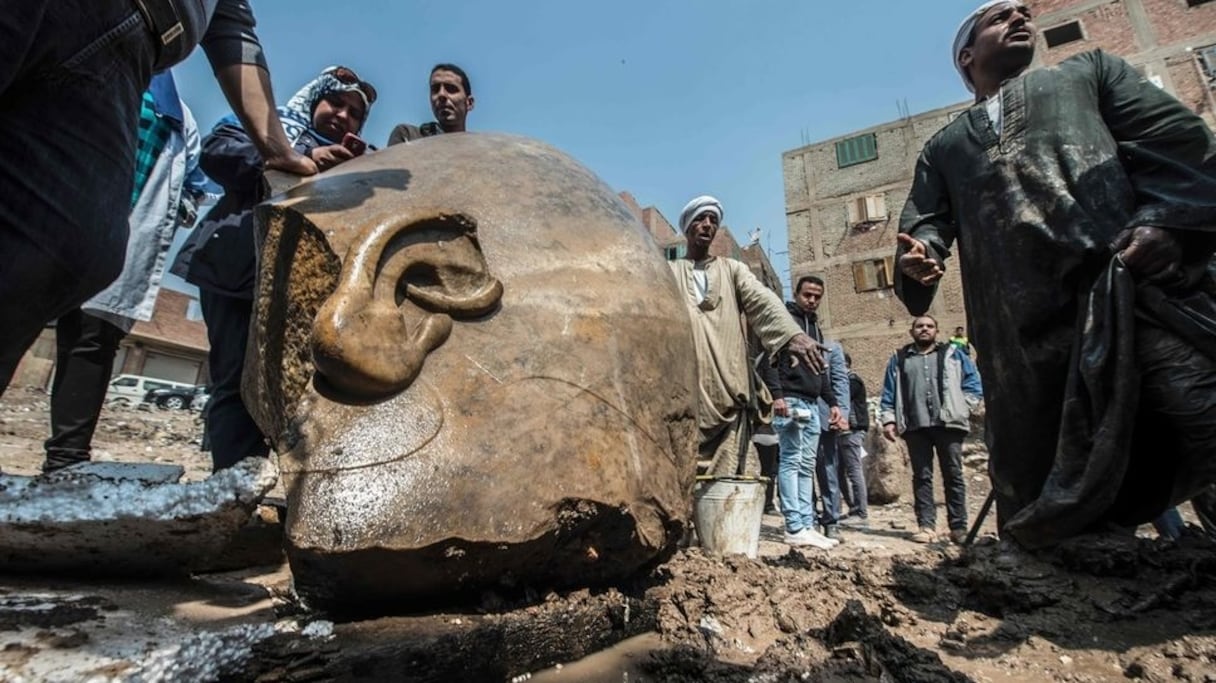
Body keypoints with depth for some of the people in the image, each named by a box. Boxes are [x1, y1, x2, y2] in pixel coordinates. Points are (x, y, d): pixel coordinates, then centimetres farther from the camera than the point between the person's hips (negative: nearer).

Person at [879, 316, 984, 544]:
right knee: (922, 476, 0)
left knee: (953, 475, 2)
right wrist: (888, 419, 1)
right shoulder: (899, 359, 16)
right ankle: (926, 525, 2)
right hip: (915, 426, 1)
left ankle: (959, 527, 7)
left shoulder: (953, 355, 14)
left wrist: (962, 407, -3)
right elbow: (889, 393, 11)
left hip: (948, 423, 0)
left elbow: (974, 384, 9)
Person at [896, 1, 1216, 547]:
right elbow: (925, 218, 14)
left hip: (1140, 289, 0)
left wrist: (1166, 220, -9)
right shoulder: (945, 147, 28)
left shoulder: (1086, 71, 26)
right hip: (1027, 333, 1)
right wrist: (919, 254, -11)